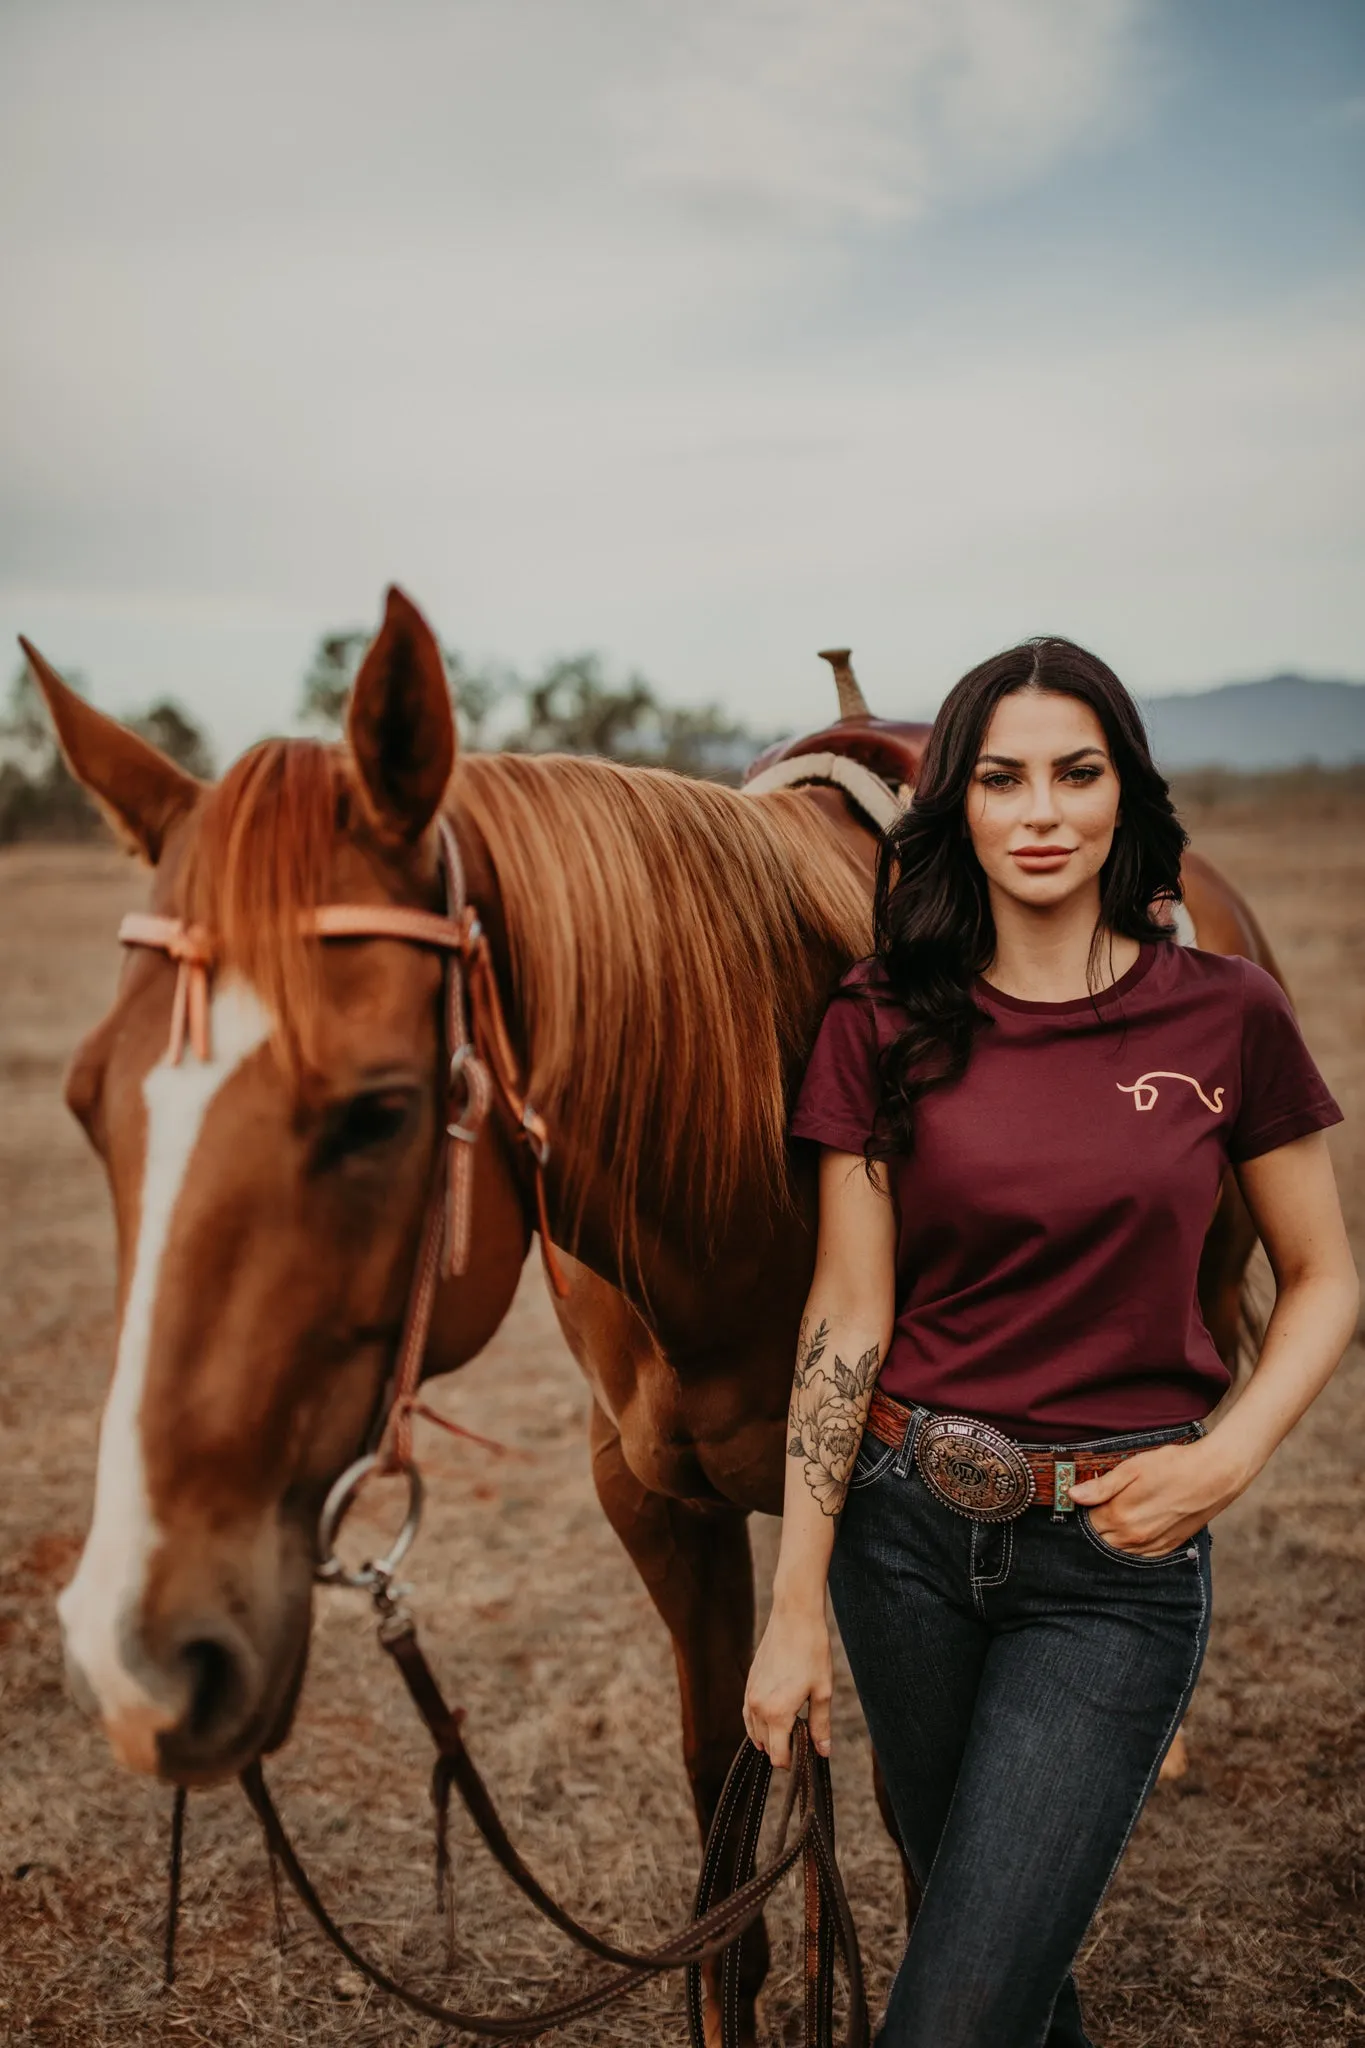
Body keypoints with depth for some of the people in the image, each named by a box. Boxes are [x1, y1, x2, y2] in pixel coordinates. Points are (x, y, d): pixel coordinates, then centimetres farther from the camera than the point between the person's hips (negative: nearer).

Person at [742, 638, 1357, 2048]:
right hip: (908, 1525, 2)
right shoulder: (884, 1026, -4)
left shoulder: (1228, 1017, -5)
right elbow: (847, 1315, -5)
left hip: (1116, 1557, -2)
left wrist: (1227, 1458, -12)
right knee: (973, 1908, 21)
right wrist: (796, 1604, -6)